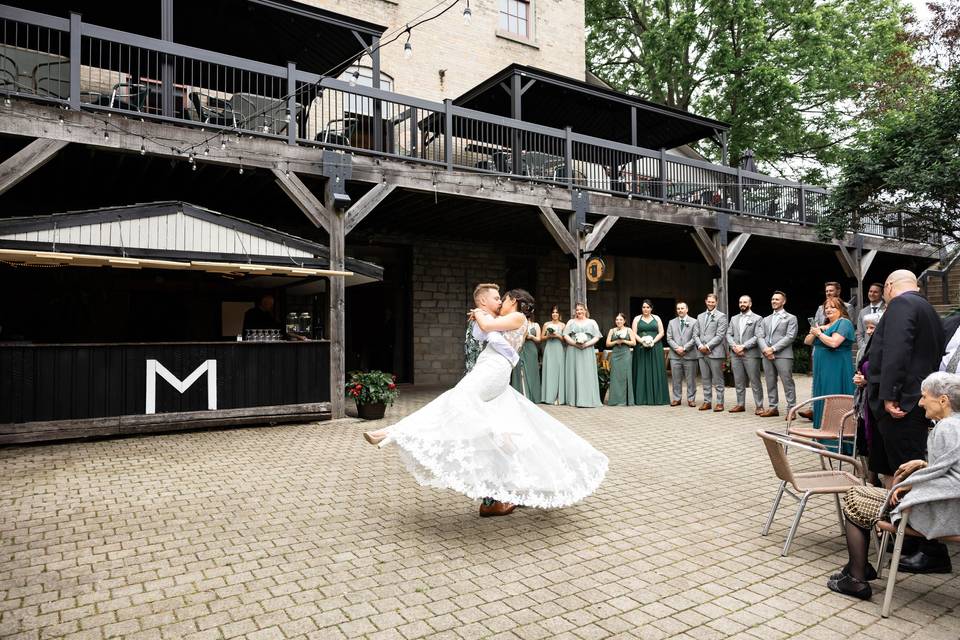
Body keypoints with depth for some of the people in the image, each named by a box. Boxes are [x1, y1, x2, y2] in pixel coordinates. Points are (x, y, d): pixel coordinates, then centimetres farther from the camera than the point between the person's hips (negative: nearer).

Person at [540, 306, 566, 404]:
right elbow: (542, 337, 10)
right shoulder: (546, 324, 9)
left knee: (558, 370, -5)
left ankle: (558, 397, -2)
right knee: (549, 371, -3)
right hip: (549, 349, 1)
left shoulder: (562, 325, 8)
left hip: (559, 349, 0)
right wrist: (548, 336, -8)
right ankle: (549, 397, 0)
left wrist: (558, 336, -10)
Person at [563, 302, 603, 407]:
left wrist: (586, 344, -12)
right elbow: (565, 335, 2)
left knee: (587, 374, -5)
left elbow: (597, 337, 3)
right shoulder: (571, 322, 13)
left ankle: (588, 399, -4)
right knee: (574, 374, -2)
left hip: (587, 351, 0)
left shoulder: (592, 322, 12)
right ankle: (574, 399, 0)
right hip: (573, 351, 0)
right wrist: (575, 343, -13)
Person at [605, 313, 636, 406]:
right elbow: (607, 344, 8)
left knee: (625, 376, -4)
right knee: (615, 376, -3)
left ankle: (626, 399, 1)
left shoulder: (629, 330, 8)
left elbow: (634, 343, 2)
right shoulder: (612, 331, 12)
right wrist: (616, 342, -7)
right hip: (615, 354, 1)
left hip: (626, 354, -1)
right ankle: (616, 400, 0)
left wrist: (623, 341, -8)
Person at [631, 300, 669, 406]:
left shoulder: (657, 318, 10)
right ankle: (642, 398, -1)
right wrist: (642, 341, -17)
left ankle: (657, 397, 2)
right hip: (641, 348, -1)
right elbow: (634, 333, 0)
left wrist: (653, 341, -12)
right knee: (642, 372, -2)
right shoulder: (637, 319, 8)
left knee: (656, 372, -1)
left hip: (655, 348, 1)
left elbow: (661, 332, 3)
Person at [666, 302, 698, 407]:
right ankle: (676, 399, 12)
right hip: (675, 356, 2)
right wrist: (677, 348, -9)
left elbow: (694, 338, -3)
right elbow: (669, 338, 7)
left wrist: (684, 348, -11)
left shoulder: (693, 322, 5)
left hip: (689, 355, -2)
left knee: (691, 379, 2)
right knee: (676, 379, 5)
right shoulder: (672, 322, 13)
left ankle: (691, 399, 9)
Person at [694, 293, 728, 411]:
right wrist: (700, 346, -5)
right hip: (702, 353, 5)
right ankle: (707, 402, 15)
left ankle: (719, 403, 5)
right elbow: (696, 334, 12)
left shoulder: (721, 316, -1)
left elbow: (720, 335, -9)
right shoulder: (700, 317, 16)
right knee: (705, 379, 9)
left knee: (717, 379, -1)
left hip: (715, 352, -5)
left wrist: (708, 346, -13)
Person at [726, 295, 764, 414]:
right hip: (735, 354, 5)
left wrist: (743, 346, -15)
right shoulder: (734, 319, 17)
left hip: (751, 354, -5)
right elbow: (728, 335, 10)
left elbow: (757, 337, -8)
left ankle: (759, 406, 3)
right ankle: (740, 404, 15)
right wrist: (734, 346, -7)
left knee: (755, 381, -2)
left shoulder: (757, 319, 2)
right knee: (739, 381, 8)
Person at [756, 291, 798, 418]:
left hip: (783, 355, -5)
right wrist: (765, 349, -10)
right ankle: (773, 408, 15)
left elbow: (790, 336, -7)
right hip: (767, 355, 5)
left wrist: (773, 348, -14)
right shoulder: (766, 319, 20)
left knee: (788, 383, -5)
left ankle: (791, 409, -1)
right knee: (770, 383, 8)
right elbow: (760, 336, 9)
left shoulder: (790, 318, 5)